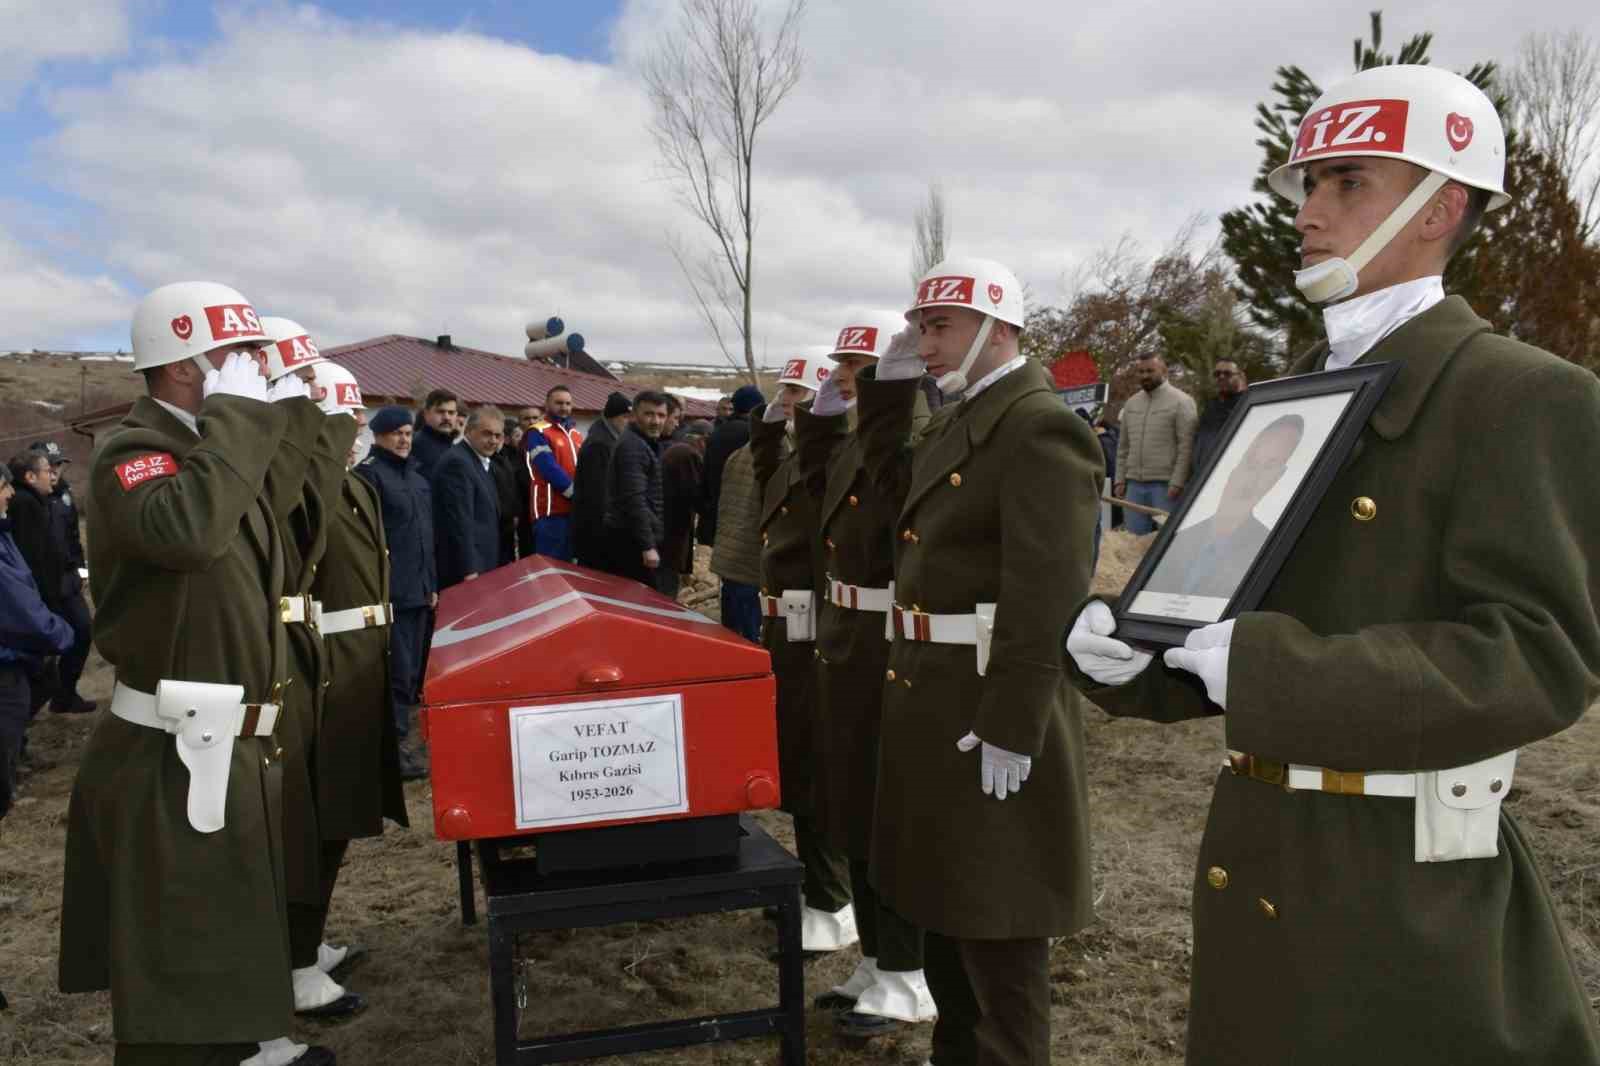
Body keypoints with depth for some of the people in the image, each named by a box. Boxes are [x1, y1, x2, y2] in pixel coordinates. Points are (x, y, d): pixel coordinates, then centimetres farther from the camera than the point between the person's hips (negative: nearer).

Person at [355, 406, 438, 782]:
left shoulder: (417, 477, 18)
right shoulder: (369, 473, -7)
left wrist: (432, 583, 19)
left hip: (419, 589, 8)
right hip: (389, 591, -8)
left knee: (413, 670, 13)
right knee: (396, 672, -6)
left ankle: (400, 738, 22)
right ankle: (394, 745, 1)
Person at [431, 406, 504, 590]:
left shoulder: (479, 462, 18)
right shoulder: (457, 462, -14)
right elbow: (459, 521, -20)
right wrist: (469, 570, -22)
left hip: (480, 566, 10)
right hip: (468, 570, -10)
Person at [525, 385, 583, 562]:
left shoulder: (576, 433, 17)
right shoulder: (539, 433, -5)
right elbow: (550, 469, -15)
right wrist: (577, 493, -16)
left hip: (575, 511, 7)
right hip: (551, 512, -7)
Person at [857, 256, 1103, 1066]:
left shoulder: (1040, 429, -18)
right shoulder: (958, 420, 12)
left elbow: (1049, 597, -24)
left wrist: (1011, 728, -24)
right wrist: (888, 388, 13)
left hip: (988, 708, -10)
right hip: (935, 700, 10)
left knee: (996, 931, 5)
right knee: (946, 900, 22)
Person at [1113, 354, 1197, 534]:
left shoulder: (1180, 401, -4)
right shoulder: (1131, 403, 16)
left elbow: (1186, 446, -10)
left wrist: (1177, 483, -16)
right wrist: (1120, 479, 12)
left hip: (1165, 485, -6)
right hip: (1134, 484, 6)